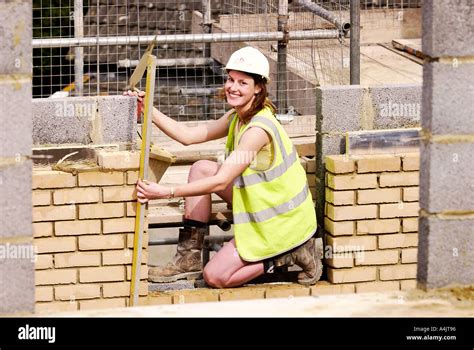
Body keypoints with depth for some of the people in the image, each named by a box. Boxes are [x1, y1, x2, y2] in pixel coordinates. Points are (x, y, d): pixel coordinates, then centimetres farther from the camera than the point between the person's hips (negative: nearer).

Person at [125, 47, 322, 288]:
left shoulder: (258, 129, -26)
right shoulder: (237, 118, 4)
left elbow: (220, 181, -27)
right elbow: (188, 136, 4)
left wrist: (166, 192, -30)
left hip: (281, 222, -9)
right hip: (262, 207, 9)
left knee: (215, 276, -9)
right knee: (201, 169, 3)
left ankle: (292, 254, 0)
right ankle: (189, 258, 6)